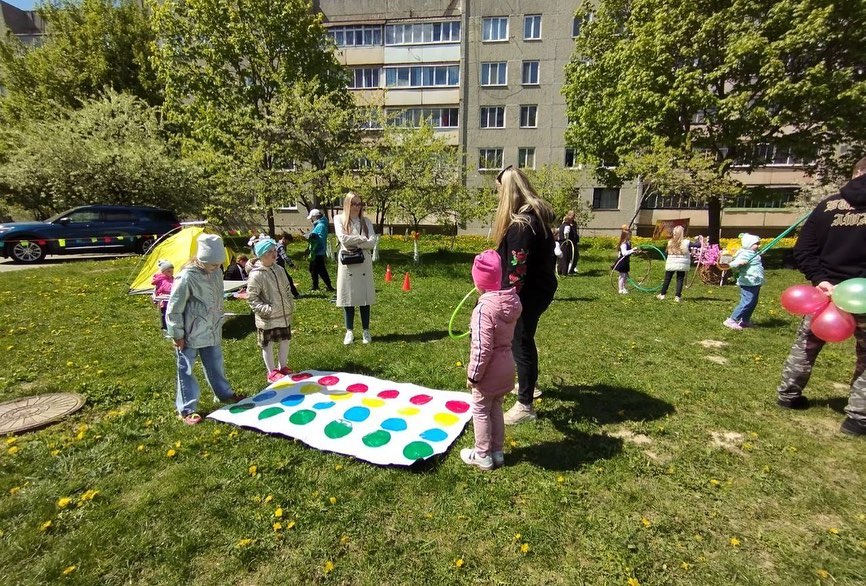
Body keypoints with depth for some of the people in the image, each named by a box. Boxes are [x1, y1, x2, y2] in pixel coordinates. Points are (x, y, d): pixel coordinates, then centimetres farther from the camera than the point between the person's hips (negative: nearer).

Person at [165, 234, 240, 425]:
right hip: (190, 334, -6)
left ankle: (224, 393, 38)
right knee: (186, 370, 8)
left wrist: (218, 322, 20)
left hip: (212, 331, 7)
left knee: (215, 364, 21)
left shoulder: (216, 272, 0)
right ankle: (186, 409, 19)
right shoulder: (187, 277, -22)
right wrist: (177, 334, -11)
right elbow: (174, 309, -16)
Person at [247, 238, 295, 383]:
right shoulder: (256, 275, -16)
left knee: (285, 341, 16)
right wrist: (266, 309, -21)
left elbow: (287, 290, 15)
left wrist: (291, 306, 10)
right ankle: (272, 373, 21)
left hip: (284, 315, 7)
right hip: (267, 319, -7)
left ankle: (283, 368, 34)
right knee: (268, 345, 8)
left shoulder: (279, 270, 5)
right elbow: (251, 298, -15)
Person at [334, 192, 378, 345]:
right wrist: (362, 238, -6)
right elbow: (343, 238, -12)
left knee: (365, 297, 5)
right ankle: (349, 332, 15)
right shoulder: (339, 219, 4)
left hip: (364, 263, 2)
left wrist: (355, 244, -12)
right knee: (348, 298, 3)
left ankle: (366, 331, 16)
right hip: (347, 263, -1)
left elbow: (372, 242, -3)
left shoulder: (366, 221, 9)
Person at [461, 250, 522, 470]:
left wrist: (473, 374, -14)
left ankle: (483, 455, 27)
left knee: (481, 412, 12)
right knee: (496, 409, 23)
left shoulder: (484, 309, -27)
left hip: (489, 370, -8)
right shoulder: (512, 300, -3)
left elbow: (482, 349, -25)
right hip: (506, 366, 8)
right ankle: (497, 452, 36)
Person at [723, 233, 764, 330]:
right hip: (748, 283, -10)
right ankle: (731, 320, -11)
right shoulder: (744, 254, -14)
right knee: (746, 303, -13)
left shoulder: (754, 254, 16)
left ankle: (745, 320, 21)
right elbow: (732, 264, -26)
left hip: (755, 283, 10)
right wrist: (738, 262, -43)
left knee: (753, 303, 13)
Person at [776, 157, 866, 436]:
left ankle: (788, 394, 28)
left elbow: (803, 248, -4)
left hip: (828, 287, 2)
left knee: (806, 344, 16)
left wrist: (820, 279, -8)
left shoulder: (830, 204, 2)